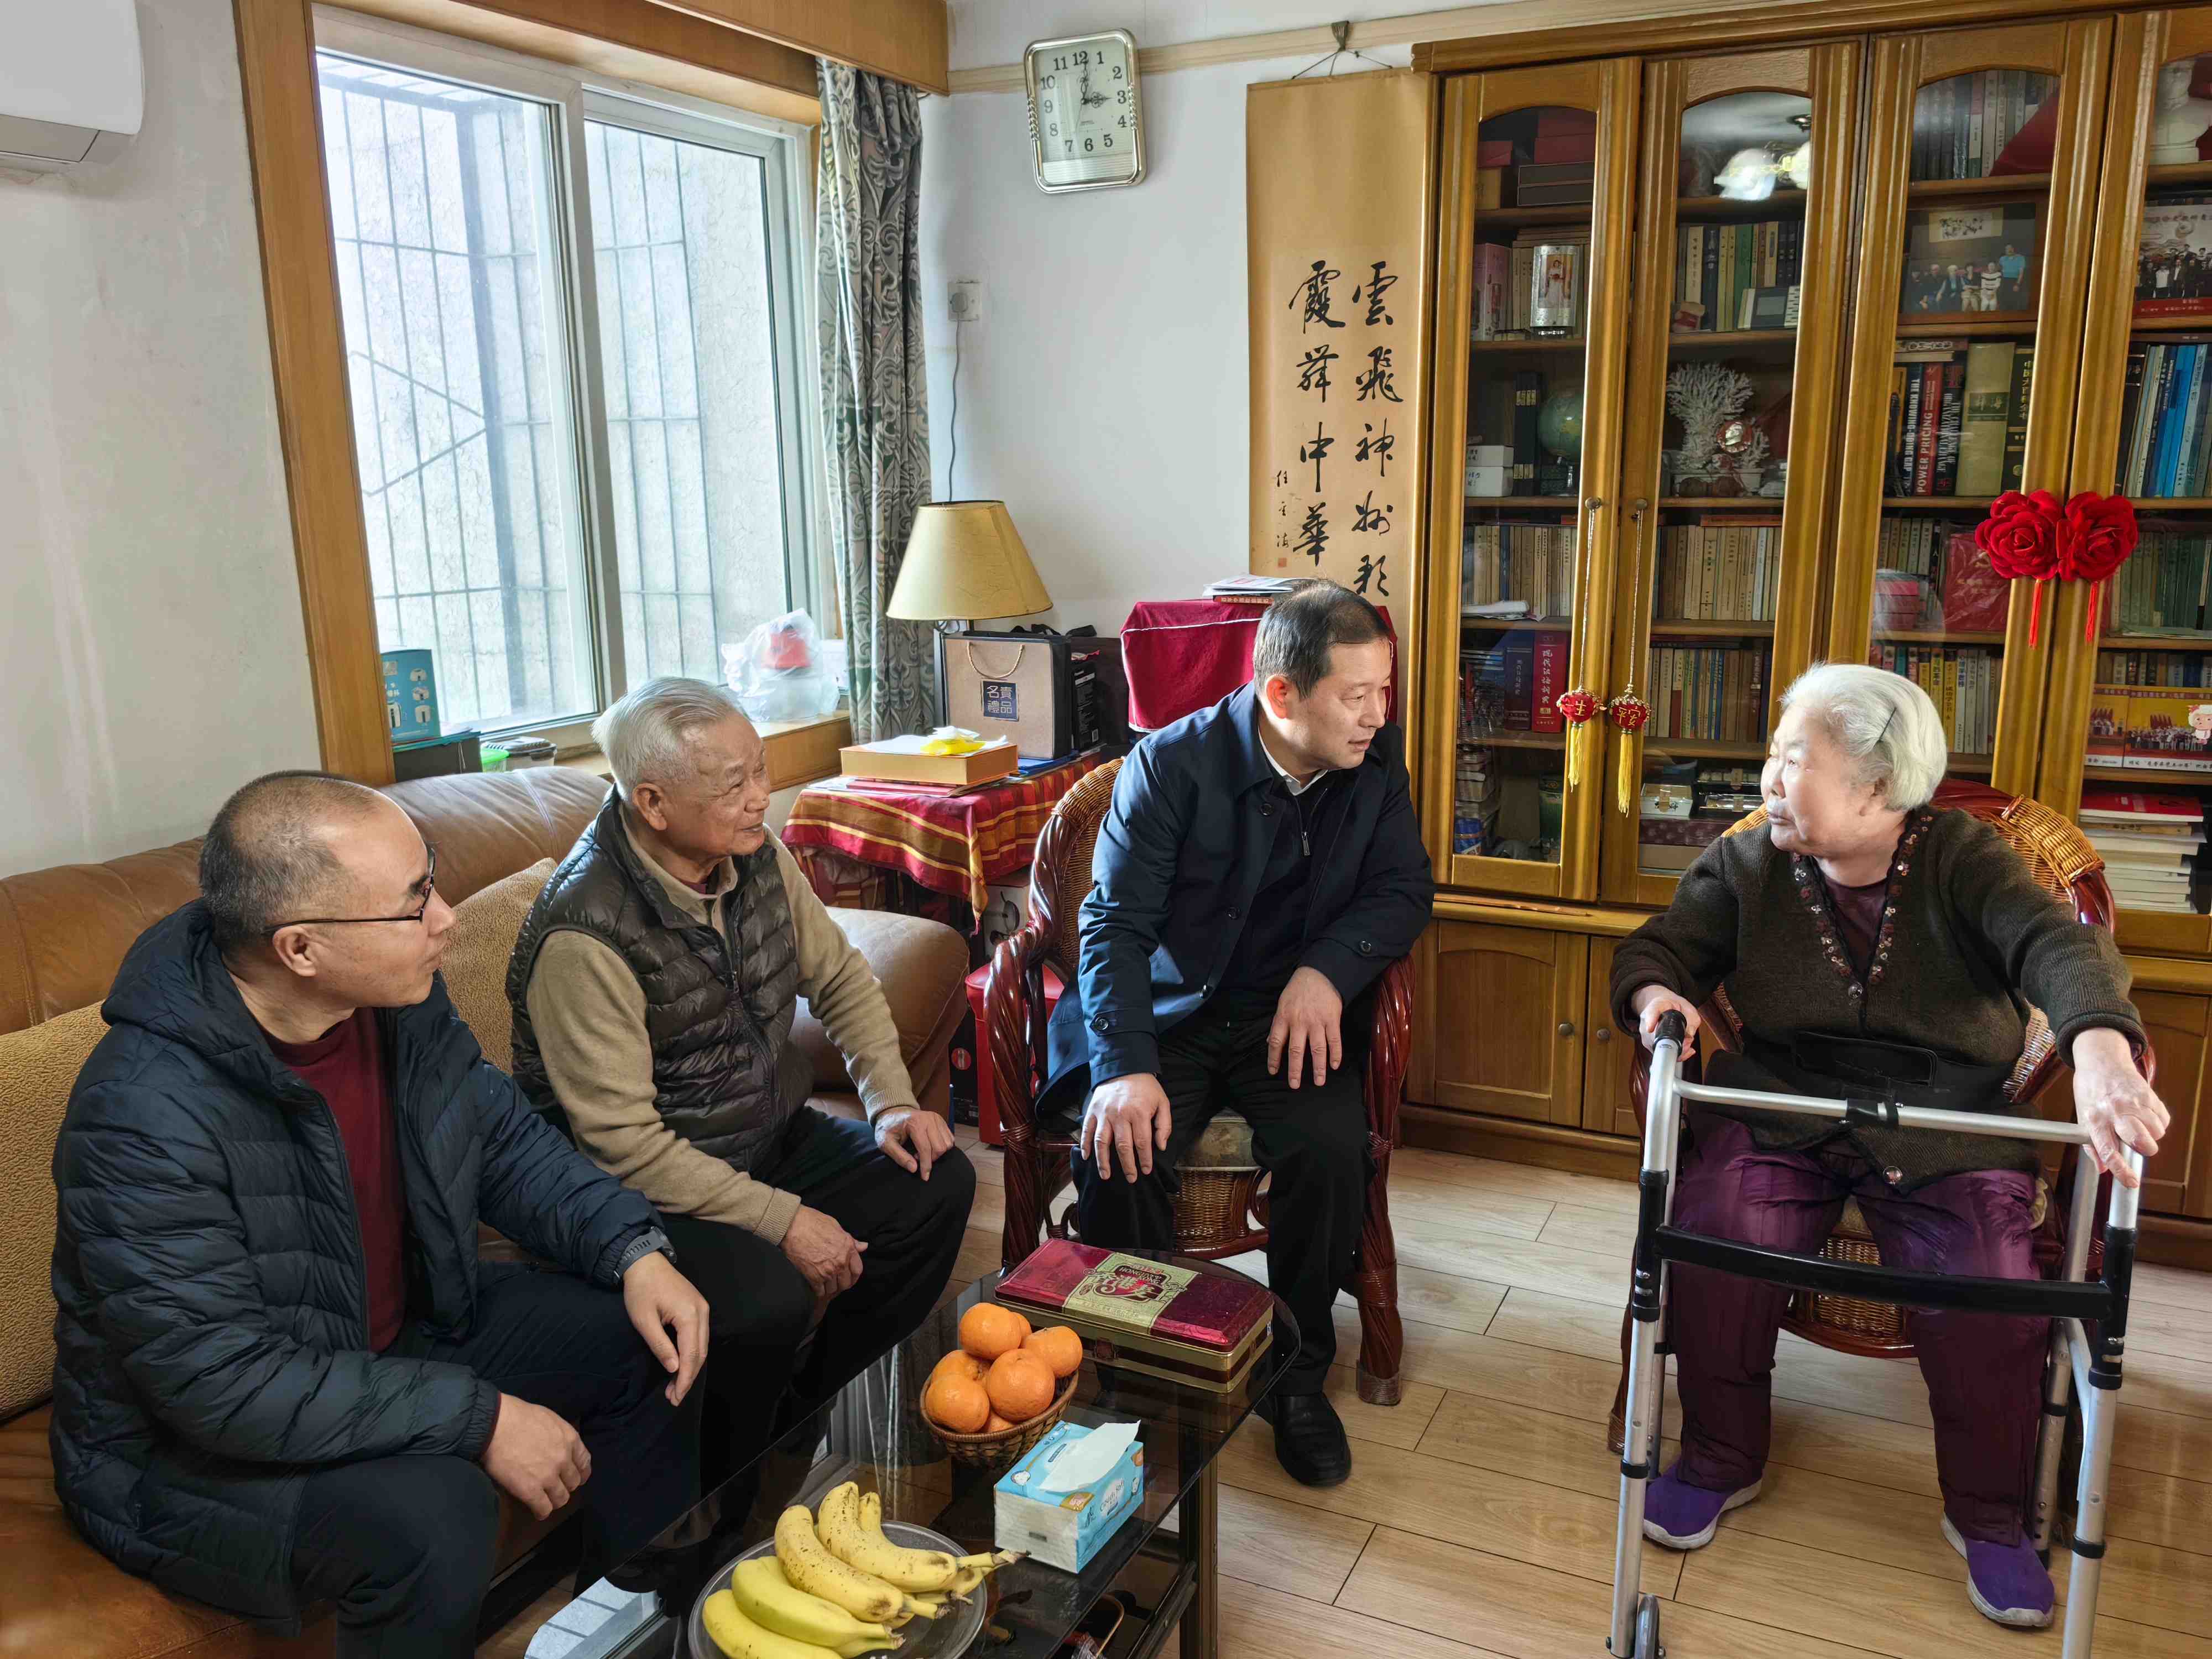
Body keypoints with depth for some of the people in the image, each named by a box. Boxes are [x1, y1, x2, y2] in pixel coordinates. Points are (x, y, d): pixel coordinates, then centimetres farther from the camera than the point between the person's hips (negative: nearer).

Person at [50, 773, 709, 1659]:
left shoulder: (397, 995, -11)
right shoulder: (146, 1115, -33)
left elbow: (503, 1137, 3)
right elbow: (224, 1384, -32)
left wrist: (633, 1248, -12)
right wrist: (479, 1418, -29)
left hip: (400, 1330, 8)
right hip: (199, 1448, -7)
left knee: (647, 1338, 1)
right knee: (432, 1511, -33)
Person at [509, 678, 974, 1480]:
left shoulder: (757, 855, -4)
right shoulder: (586, 933, -27)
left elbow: (840, 977, 11)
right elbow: (623, 1143, -26)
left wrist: (892, 1102, -1)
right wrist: (783, 1220, -25)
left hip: (768, 1136, 8)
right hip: (641, 1189, -8)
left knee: (938, 1184, -3)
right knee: (767, 1298, -31)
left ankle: (819, 1408, 14)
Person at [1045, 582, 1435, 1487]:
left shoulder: (1377, 758, -1)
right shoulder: (1170, 765, -13)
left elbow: (1405, 891, 2)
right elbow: (1115, 922, -15)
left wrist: (1327, 969, -19)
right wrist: (1126, 1068, -30)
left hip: (1293, 1012, 2)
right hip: (1170, 1012, -2)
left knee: (1330, 1153, -26)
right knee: (1119, 1155, -27)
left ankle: (1297, 1375, 0)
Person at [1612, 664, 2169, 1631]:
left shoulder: (1962, 857, -2)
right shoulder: (1746, 865, 5)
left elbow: (2057, 944, -18)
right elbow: (1659, 944, 3)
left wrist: (2100, 1051, -41)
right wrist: (1654, 991, -24)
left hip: (1947, 1128, -1)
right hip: (1777, 1113, 1)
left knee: (1991, 1286, -23)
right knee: (1711, 1239, -25)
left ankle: (1987, 1514, 7)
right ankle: (1720, 1461, 1)